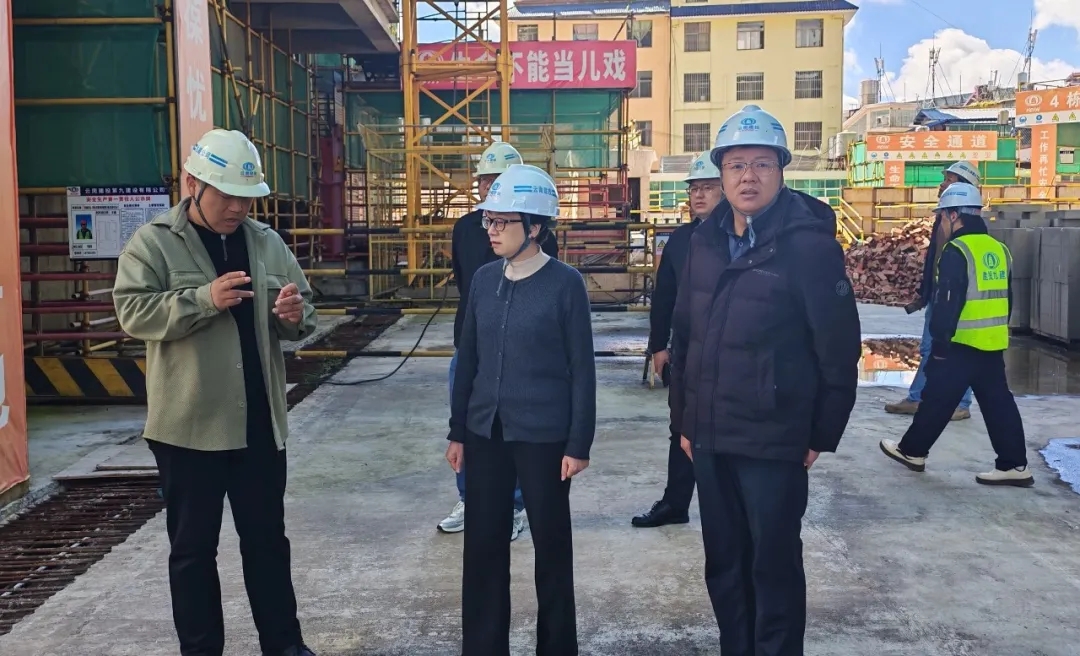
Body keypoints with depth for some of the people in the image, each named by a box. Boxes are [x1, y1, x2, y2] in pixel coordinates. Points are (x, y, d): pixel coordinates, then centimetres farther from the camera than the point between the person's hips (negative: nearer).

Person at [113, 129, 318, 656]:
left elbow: (303, 316, 12)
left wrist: (293, 315, -12)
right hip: (189, 426, -4)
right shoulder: (152, 242, -4)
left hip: (259, 423, 4)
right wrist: (204, 299, -25)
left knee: (267, 539, 14)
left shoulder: (266, 242, 8)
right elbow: (133, 311, -14)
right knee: (193, 547, 9)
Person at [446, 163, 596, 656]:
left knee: (551, 545, 10)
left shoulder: (565, 283, -9)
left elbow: (581, 369, -7)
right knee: (483, 544, 11)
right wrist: (458, 431, 11)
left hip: (543, 436, -4)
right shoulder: (484, 280, 4)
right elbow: (468, 359, 10)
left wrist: (579, 443, -8)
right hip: (485, 433, 4)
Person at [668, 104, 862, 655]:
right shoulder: (706, 241, 6)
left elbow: (839, 346, -11)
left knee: (774, 568, 8)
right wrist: (684, 419, 12)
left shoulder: (809, 241, -12)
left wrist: (822, 435, -8)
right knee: (723, 566, 17)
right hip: (710, 438, 6)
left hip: (774, 442, -6)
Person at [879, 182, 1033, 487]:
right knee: (998, 402, 10)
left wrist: (940, 343, -12)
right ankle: (1015, 465, 10)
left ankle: (912, 451, 17)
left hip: (961, 344, -8)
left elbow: (947, 303, -18)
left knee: (937, 400, 5)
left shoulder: (957, 251, -15)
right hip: (993, 344, 8)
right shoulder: (999, 250, 11)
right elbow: (1006, 300, 18)